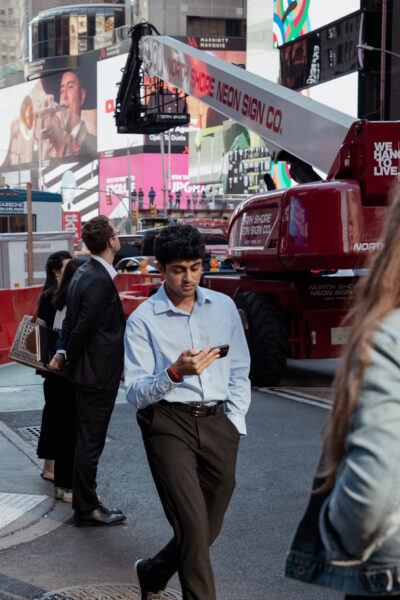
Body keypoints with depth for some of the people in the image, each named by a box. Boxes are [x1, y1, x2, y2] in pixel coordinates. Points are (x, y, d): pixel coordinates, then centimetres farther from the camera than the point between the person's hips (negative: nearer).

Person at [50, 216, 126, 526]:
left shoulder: (85, 273, 11)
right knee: (90, 441, 0)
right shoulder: (100, 282, -21)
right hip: (98, 373, -10)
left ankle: (84, 499, 28)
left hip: (89, 371, 10)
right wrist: (70, 356, -4)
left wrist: (63, 352, 3)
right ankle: (86, 509, 10)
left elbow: (73, 321, 13)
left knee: (88, 439, 17)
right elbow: (82, 327, -19)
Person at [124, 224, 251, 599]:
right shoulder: (143, 320, -1)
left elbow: (239, 371, 17)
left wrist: (235, 423, 6)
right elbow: (135, 393, -6)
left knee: (208, 529, 11)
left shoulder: (223, 307, 11)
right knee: (193, 526, -14)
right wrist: (175, 372, -22)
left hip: (217, 423, 4)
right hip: (168, 423, -4)